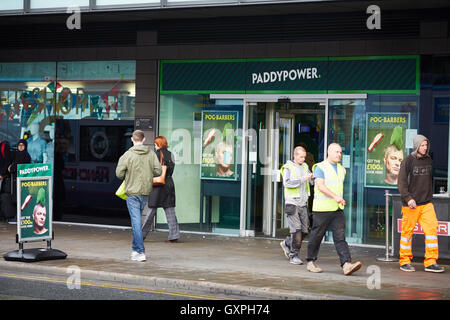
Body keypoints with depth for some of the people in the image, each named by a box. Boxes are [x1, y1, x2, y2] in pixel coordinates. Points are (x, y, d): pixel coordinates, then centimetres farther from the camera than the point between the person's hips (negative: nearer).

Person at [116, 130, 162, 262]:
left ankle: (140, 252, -6)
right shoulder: (151, 154, 0)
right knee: (137, 220, 19)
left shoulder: (128, 155, -11)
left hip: (132, 192, -4)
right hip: (146, 192, 5)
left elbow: (119, 173, -10)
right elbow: (158, 171, 0)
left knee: (136, 221, -3)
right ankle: (135, 248, 25)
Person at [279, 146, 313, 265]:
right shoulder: (288, 168, -4)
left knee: (304, 230, 4)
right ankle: (293, 256, -3)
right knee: (296, 230, -11)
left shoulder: (305, 167, 13)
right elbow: (287, 183, -17)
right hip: (291, 203, -6)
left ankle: (286, 243, 26)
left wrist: (313, 177, -15)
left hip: (303, 204, 6)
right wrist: (302, 179, -23)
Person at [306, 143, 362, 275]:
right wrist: (335, 197, -28)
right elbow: (320, 186, -19)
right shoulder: (320, 167, -7)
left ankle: (346, 264, -17)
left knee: (340, 236, -6)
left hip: (338, 209, 6)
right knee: (316, 236, 3)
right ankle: (311, 262, 18)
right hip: (322, 208, -6)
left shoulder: (341, 169, 16)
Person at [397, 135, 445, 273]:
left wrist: (430, 196, 17)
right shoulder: (408, 161, -5)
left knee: (432, 229, -6)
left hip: (426, 204, 4)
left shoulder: (429, 160, 10)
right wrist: (408, 198, -19)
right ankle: (405, 261, 14)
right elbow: (401, 182, -9)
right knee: (407, 232, 2)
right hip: (410, 204, -4)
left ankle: (431, 262, -2)